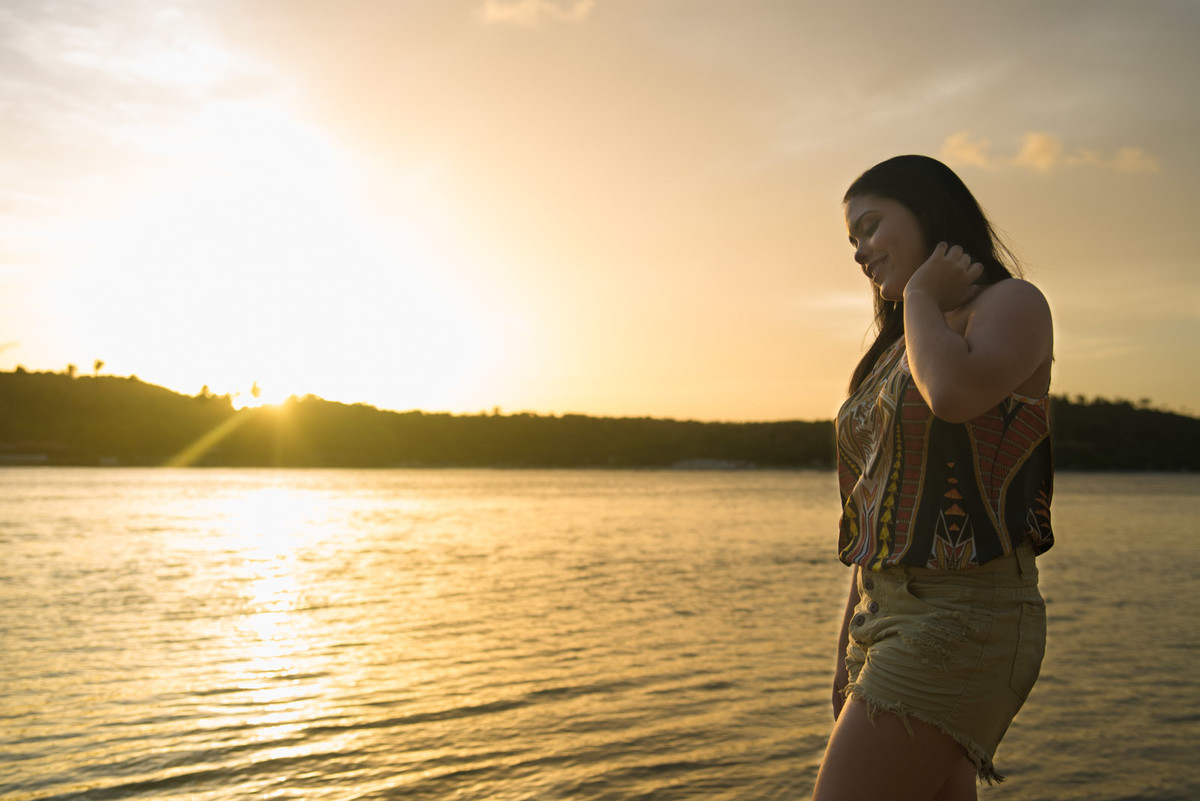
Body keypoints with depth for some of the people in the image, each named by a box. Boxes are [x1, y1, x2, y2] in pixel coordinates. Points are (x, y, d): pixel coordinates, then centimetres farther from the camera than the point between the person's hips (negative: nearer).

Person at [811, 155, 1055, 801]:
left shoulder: (1013, 305, -3)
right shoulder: (900, 347, 19)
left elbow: (956, 393, -27)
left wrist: (920, 295, -7)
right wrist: (853, 653, 19)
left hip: (960, 623, -8)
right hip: (882, 617, 8)